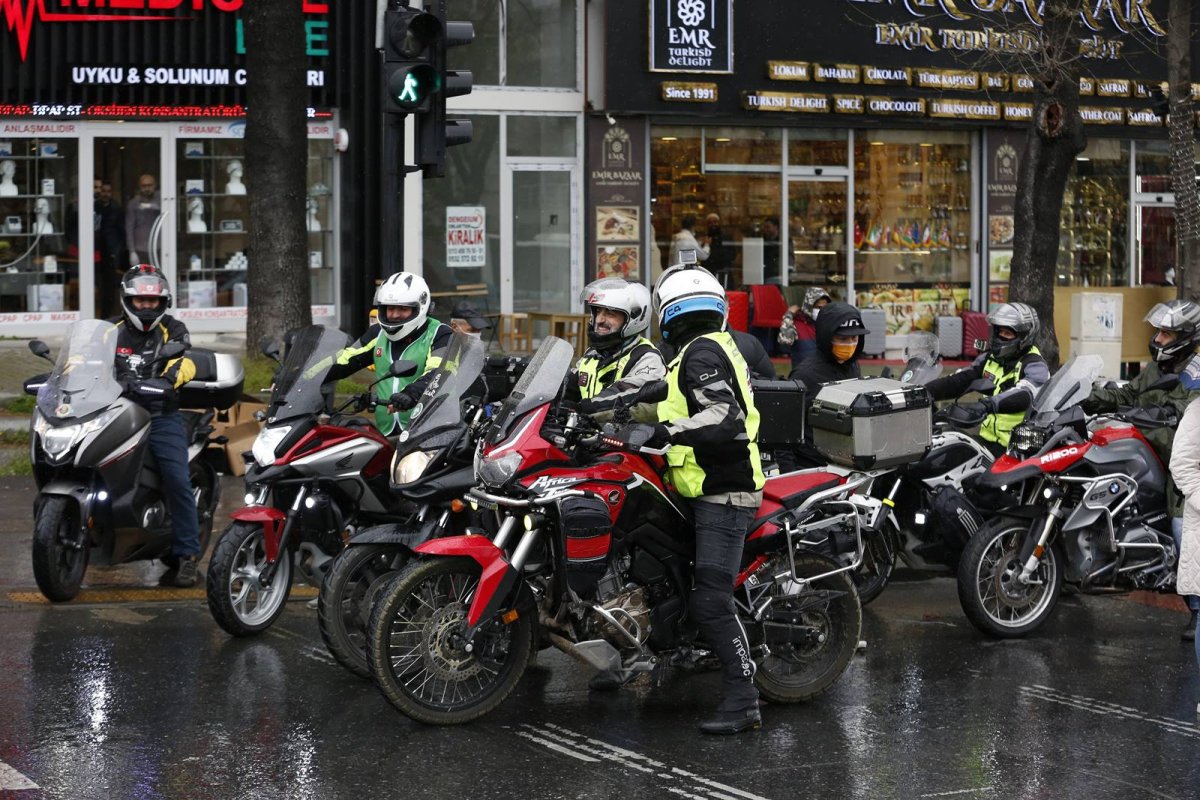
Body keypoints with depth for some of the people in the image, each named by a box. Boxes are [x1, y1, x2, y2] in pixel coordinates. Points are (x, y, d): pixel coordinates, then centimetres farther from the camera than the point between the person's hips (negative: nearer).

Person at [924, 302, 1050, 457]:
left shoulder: (1034, 366, -9)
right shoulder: (989, 358, 14)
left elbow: (1023, 396, -29)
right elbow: (958, 381, 8)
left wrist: (986, 404, -46)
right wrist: (926, 391, -10)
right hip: (988, 438, 7)